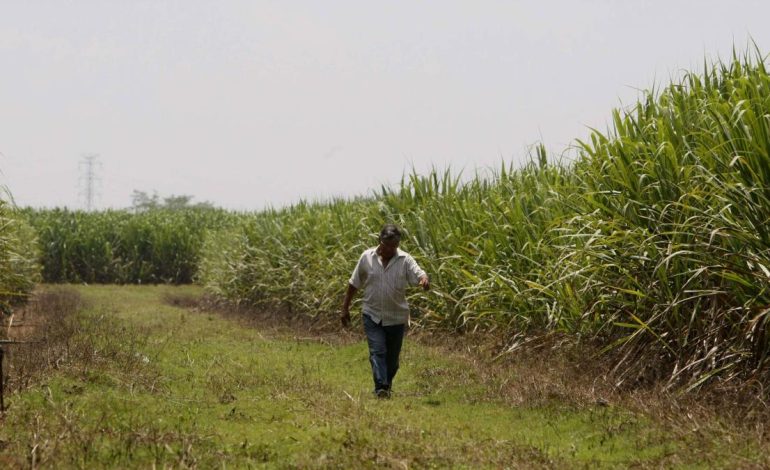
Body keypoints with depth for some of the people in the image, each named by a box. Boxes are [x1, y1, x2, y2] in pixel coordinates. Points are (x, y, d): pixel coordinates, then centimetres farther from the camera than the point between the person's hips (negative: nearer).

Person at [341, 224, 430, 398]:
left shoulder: (405, 260, -4)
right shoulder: (367, 258, -2)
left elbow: (419, 274, -18)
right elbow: (354, 284, 6)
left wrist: (424, 280, -43)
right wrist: (345, 308, 8)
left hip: (396, 317, 1)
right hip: (372, 315, -1)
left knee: (392, 356, 11)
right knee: (377, 351, -15)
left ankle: (387, 384, 32)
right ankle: (381, 388, -22)